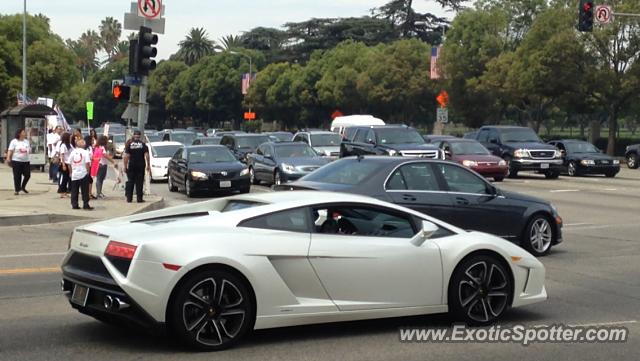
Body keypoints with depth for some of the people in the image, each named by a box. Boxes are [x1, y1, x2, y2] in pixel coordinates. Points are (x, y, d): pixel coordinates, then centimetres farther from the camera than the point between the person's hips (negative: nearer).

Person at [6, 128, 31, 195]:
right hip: (16, 161, -5)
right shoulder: (14, 142, -2)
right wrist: (8, 158, -18)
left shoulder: (27, 141, 13)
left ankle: (23, 187, 22)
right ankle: (17, 190, 5)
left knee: (27, 175, 0)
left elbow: (29, 151, 21)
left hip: (26, 161, 5)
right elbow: (10, 151, -8)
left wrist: (29, 150, 1)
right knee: (17, 176, -3)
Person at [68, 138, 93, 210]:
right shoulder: (85, 152, -8)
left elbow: (69, 163, 5)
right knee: (85, 191, 2)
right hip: (83, 174, -3)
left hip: (74, 174, 4)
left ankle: (74, 205, 9)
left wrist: (71, 172, 14)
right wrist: (88, 171, -4)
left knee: (74, 191, 9)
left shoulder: (73, 152, 4)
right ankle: (86, 205, 1)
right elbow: (87, 163, -15)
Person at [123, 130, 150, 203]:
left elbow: (126, 156, -4)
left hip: (131, 165, 0)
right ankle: (139, 198, 0)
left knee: (130, 182, 7)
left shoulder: (129, 144, 1)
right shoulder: (143, 144, 1)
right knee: (139, 182, 2)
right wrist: (148, 165, -2)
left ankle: (129, 198, 6)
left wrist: (125, 166, 0)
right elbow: (146, 155, -6)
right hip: (141, 165, 0)